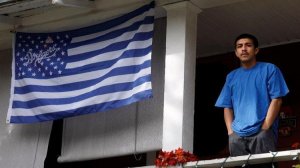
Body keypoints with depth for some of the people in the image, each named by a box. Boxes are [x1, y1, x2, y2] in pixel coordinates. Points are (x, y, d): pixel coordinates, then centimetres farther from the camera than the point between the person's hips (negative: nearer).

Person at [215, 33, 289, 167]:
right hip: (237, 136, 4)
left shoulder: (269, 69, 8)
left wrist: (264, 129, -9)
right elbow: (227, 107, 16)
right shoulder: (231, 77, 19)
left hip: (261, 134, -4)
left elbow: (276, 100, 0)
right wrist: (231, 131, 0)